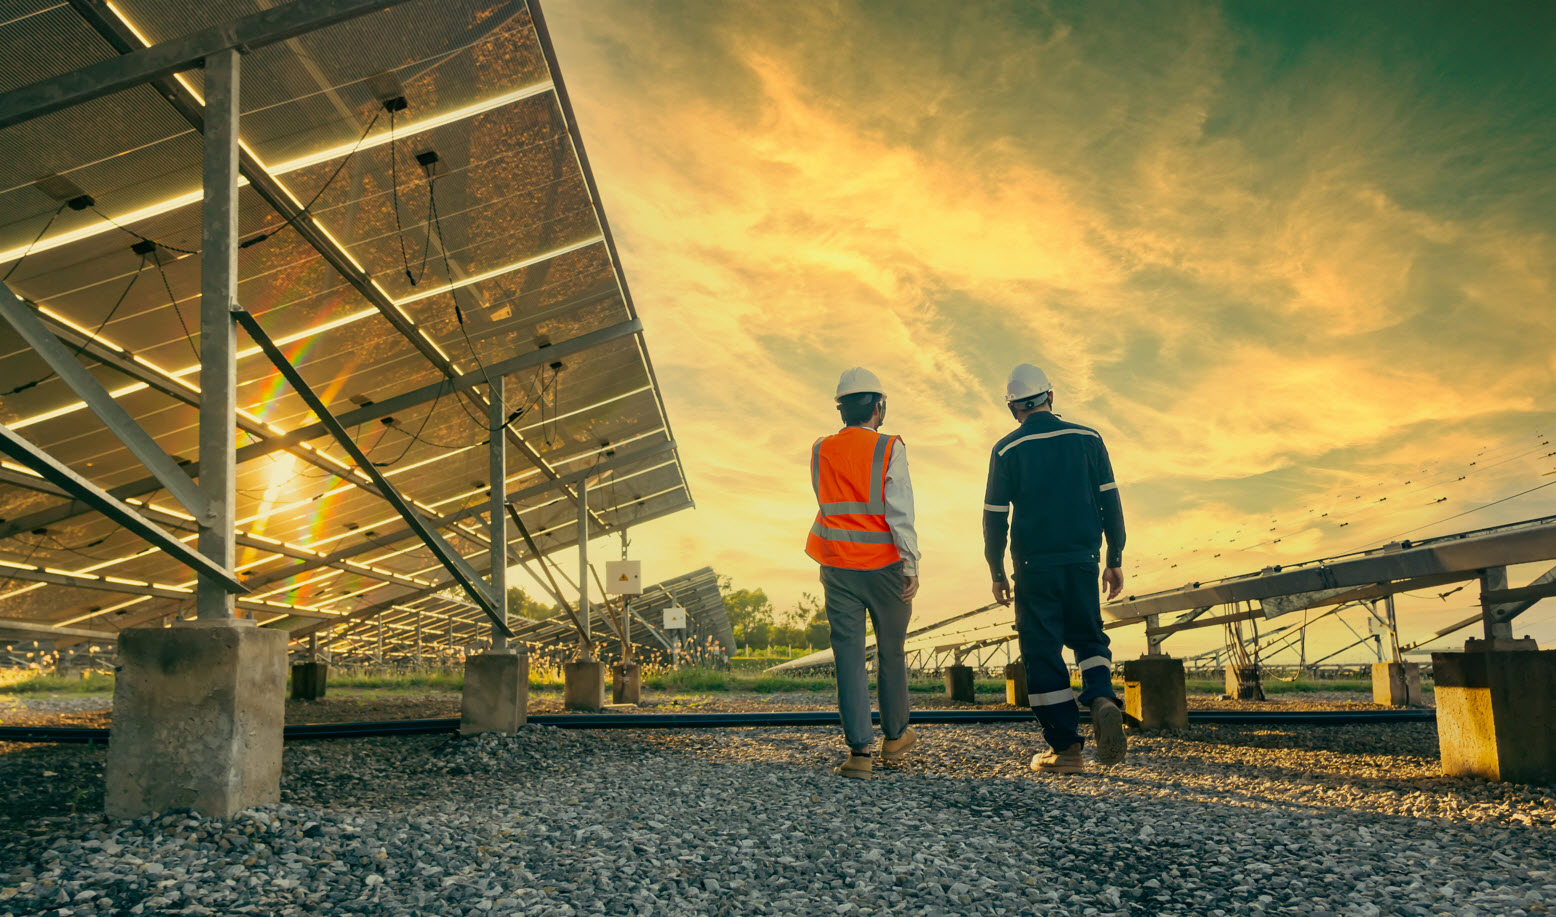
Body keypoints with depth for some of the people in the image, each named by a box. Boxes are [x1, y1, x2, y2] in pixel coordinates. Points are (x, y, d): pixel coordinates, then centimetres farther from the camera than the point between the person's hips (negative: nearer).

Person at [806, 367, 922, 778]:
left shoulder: (820, 451, 3)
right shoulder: (889, 449, -8)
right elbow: (900, 511, -15)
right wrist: (911, 566, -13)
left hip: (838, 569, 2)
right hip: (884, 564, -2)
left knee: (849, 656, 3)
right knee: (891, 652, 15)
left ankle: (859, 751, -3)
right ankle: (895, 735, 31)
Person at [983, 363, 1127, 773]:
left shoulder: (1007, 450, -3)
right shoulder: (1088, 438, 3)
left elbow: (994, 518, -2)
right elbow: (1110, 502, 3)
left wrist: (996, 573, 7)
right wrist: (1115, 560, 10)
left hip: (1034, 566, -2)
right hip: (1082, 560, 2)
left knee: (1043, 651, 5)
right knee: (1088, 638, 18)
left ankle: (1065, 748, 6)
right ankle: (1102, 698, -11)